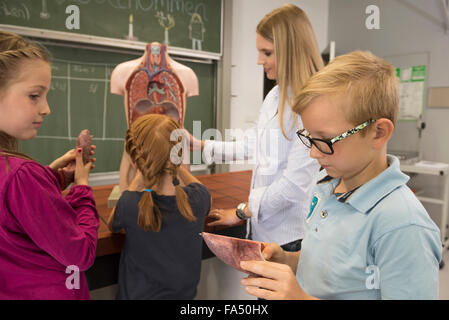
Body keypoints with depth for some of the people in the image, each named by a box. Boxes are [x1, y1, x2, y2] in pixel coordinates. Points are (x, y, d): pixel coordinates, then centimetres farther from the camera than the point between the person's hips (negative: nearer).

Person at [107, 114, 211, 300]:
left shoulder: (130, 204, -29)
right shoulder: (199, 198, -22)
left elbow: (112, 225, -4)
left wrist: (140, 177, -9)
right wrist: (173, 164, 3)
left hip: (138, 294, -2)